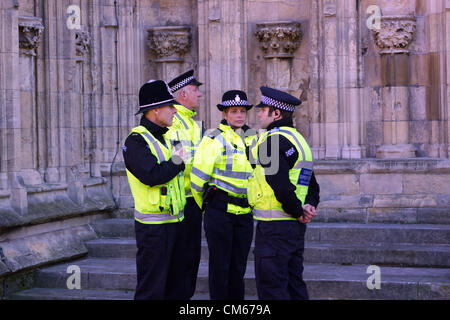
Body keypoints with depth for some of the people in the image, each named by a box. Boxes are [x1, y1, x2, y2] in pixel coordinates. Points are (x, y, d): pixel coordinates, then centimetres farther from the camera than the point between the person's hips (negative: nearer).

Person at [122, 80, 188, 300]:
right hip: (154, 226, -9)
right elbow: (152, 176, -26)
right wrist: (177, 161, -12)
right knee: (151, 289, -4)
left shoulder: (164, 137, 16)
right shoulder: (136, 141, -14)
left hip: (174, 222, 9)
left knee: (174, 285, 15)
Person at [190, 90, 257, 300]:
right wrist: (206, 207, 5)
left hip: (245, 212, 5)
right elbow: (198, 177, -6)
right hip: (220, 210, -5)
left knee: (239, 266, 11)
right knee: (220, 265, 0)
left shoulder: (254, 139, 11)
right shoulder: (214, 139, -6)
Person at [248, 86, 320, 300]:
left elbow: (281, 185, -23)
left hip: (275, 227, -10)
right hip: (296, 227, 10)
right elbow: (312, 183, 19)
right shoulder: (298, 139, 17)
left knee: (272, 289, -4)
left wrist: (298, 212, -12)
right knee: (293, 282, 16)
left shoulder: (272, 141, -14)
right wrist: (310, 206, 3)